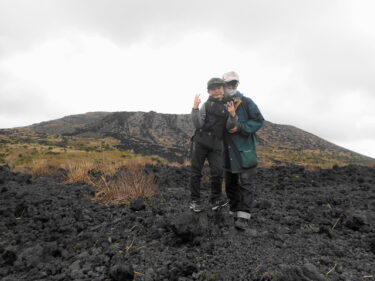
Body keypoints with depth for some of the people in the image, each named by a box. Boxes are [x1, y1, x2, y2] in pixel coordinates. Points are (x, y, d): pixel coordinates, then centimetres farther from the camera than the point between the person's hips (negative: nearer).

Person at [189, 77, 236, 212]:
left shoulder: (229, 105, 11)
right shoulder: (206, 105, 6)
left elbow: (229, 126, 4)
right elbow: (198, 125, -2)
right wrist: (195, 108, -12)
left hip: (216, 143, 1)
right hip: (201, 141, -1)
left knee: (217, 171, -5)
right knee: (196, 171, 4)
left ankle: (216, 199, 15)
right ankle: (195, 200, 17)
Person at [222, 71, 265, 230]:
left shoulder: (246, 102, -2)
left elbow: (259, 120, -7)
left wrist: (240, 127, -16)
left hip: (244, 149, -4)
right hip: (228, 150, 5)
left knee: (245, 183, -5)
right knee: (230, 183, 12)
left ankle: (243, 216, 0)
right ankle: (234, 212, 25)